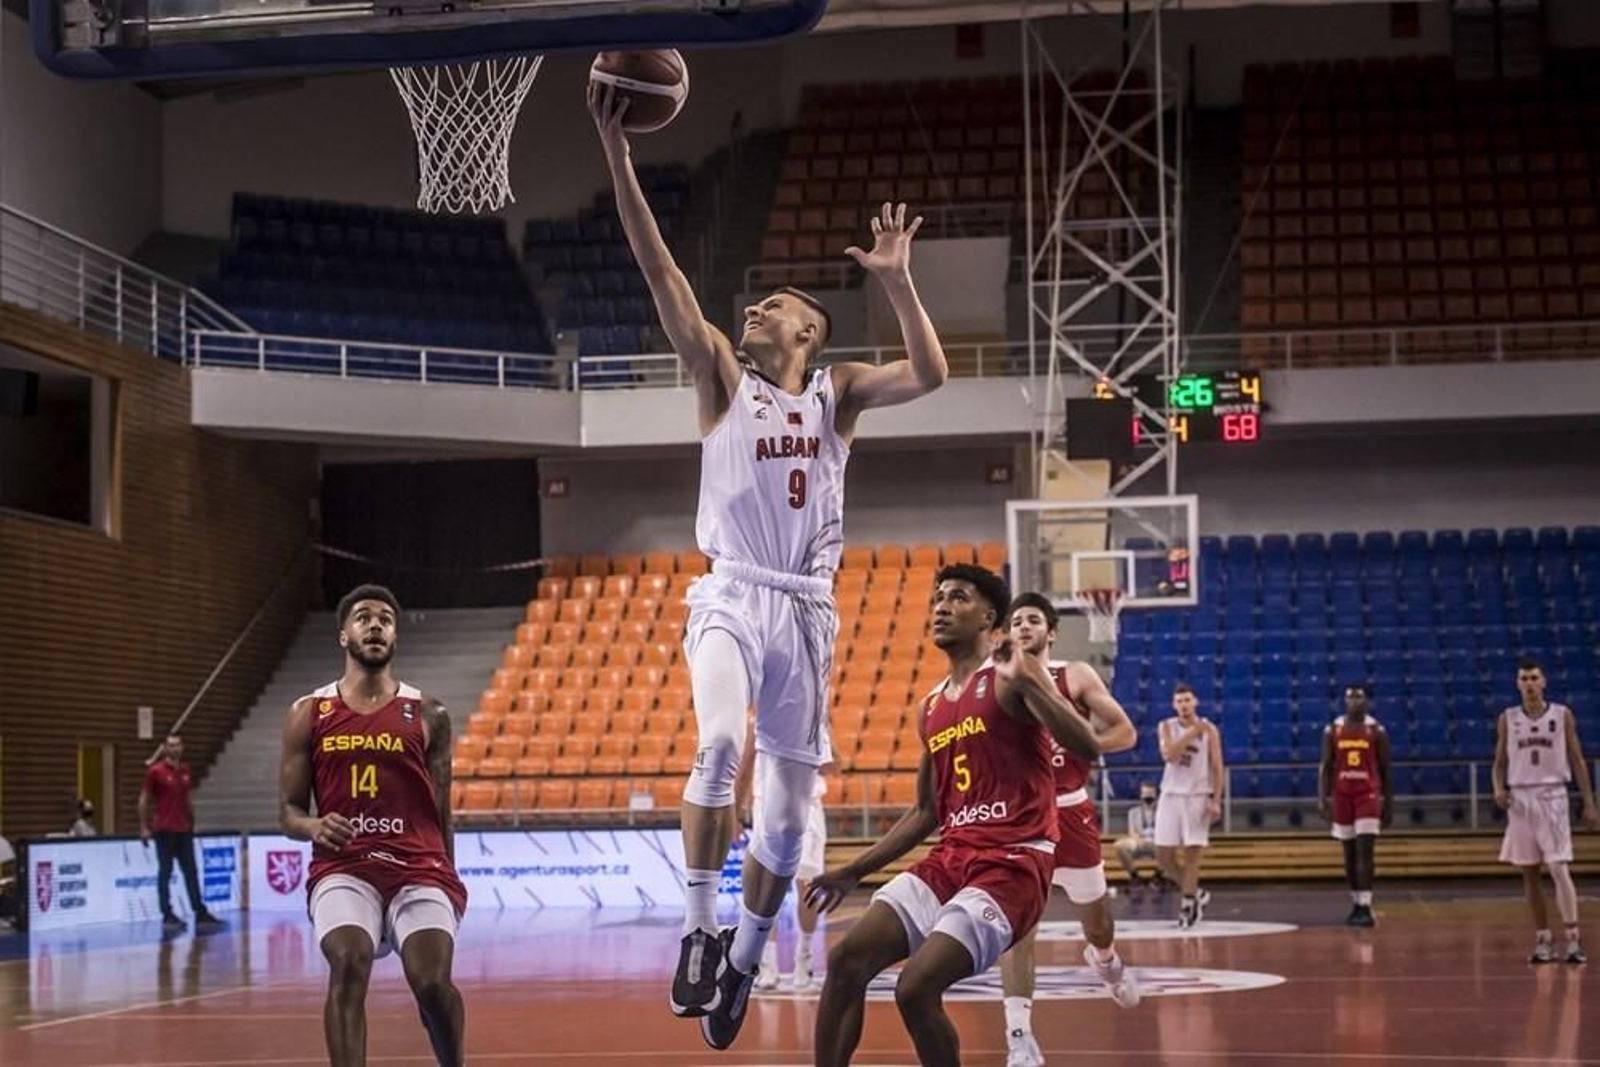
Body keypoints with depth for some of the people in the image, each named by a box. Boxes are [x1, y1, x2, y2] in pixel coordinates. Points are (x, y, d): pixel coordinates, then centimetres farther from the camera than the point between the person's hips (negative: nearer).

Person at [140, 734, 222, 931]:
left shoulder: (185, 771, 10)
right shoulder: (156, 771, -6)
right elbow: (143, 800, -4)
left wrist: (192, 822, 16)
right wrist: (144, 828, -8)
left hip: (184, 829, 6)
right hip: (164, 830, -6)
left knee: (191, 871, 5)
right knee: (165, 872, 0)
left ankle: (200, 913, 6)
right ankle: (167, 915, 5)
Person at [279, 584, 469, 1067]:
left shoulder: (427, 715, 10)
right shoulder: (308, 714, 9)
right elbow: (288, 811, 10)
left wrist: (447, 890, 13)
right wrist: (313, 827, -13)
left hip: (419, 867, 0)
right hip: (343, 867, 0)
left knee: (432, 980, -20)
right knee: (349, 966, -27)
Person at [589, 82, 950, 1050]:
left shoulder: (837, 391, 9)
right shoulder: (723, 377, 6)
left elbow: (930, 375, -8)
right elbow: (662, 274, -5)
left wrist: (896, 279, -18)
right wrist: (618, 156, -15)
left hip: (808, 608, 2)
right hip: (731, 596, -2)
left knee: (790, 805, 5)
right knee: (720, 745, -29)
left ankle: (742, 963, 22)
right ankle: (699, 929, -19)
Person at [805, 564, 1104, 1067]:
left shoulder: (1011, 674, -4)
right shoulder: (931, 710, 18)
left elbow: (1087, 749, -18)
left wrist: (1026, 684, -30)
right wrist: (853, 871, 24)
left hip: (1013, 862, -7)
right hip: (951, 857, 8)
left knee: (916, 987, -20)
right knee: (846, 960, -6)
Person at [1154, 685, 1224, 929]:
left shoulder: (1209, 729, 1)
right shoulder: (1166, 727, 3)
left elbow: (1217, 767, 0)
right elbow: (1169, 755, -15)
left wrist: (1216, 801, -8)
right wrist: (1192, 732, -18)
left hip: (1198, 796, -2)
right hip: (1171, 795, 2)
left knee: (1192, 852, -6)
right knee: (1163, 854, -2)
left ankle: (1188, 903, 1)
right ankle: (1195, 893, 17)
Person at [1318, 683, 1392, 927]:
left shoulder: (1376, 730, 0)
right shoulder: (1333, 730, 4)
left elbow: (1385, 770, 3)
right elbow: (1326, 767, 4)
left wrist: (1389, 803, 2)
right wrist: (1323, 799, -6)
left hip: (1368, 795, -3)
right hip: (1342, 796, 3)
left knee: (1365, 850, -13)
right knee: (1350, 853, 10)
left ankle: (1365, 907, -17)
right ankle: (1356, 905, 20)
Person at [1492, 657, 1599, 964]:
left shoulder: (1562, 715, 1)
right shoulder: (1507, 719, 6)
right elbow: (1500, 763, 11)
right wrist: (1499, 788, -10)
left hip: (1552, 796, -3)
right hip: (1520, 798, 3)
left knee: (1559, 869, -12)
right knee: (1529, 873, 5)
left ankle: (1573, 940, -10)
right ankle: (1542, 940, 13)